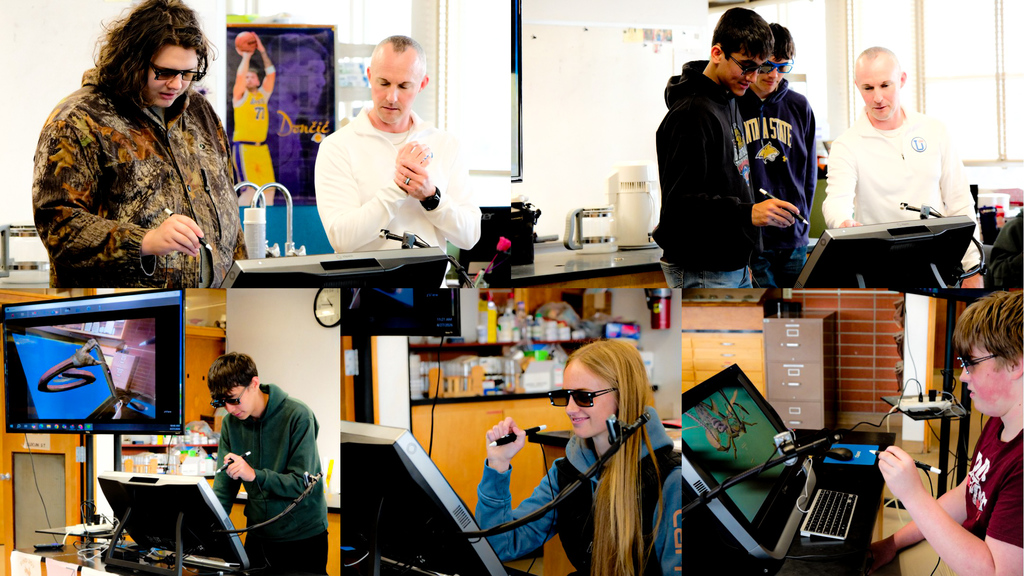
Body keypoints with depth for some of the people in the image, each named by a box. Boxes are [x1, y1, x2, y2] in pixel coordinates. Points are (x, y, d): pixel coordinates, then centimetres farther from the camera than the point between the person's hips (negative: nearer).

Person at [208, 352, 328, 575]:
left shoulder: (297, 416, -17)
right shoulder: (230, 422, 0)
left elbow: (303, 483, -20)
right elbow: (223, 486, -4)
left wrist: (255, 474, -33)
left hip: (303, 537, -5)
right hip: (259, 536, 5)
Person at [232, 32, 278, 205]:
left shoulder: (263, 94, 13)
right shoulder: (240, 95, 0)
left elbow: (271, 73, 7)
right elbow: (240, 75, -16)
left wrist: (262, 51, 0)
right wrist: (246, 56, -11)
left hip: (262, 147, 6)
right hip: (244, 147, -6)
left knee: (269, 189, 5)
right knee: (250, 189, -14)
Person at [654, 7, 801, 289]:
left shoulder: (729, 103, 14)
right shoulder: (692, 115, -18)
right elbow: (678, 204, -24)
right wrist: (748, 213, -33)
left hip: (734, 266, 10)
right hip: (702, 273, -10)